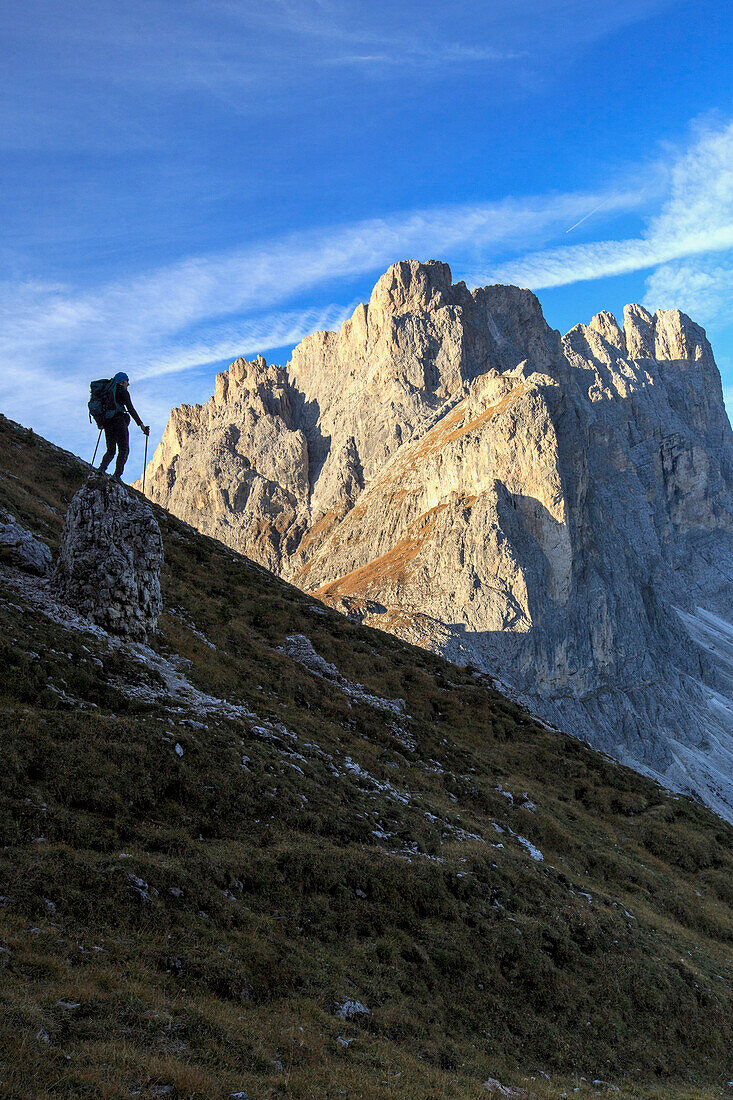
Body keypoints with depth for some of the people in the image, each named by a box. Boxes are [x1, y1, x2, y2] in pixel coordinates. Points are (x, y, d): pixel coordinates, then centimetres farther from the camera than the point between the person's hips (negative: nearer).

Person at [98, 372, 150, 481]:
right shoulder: (122, 392, -1)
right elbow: (130, 409, -9)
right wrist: (140, 424, -9)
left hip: (107, 422, 7)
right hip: (118, 421, -7)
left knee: (110, 450, 13)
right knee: (124, 450, -2)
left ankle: (102, 467, -13)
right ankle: (117, 475, -15)